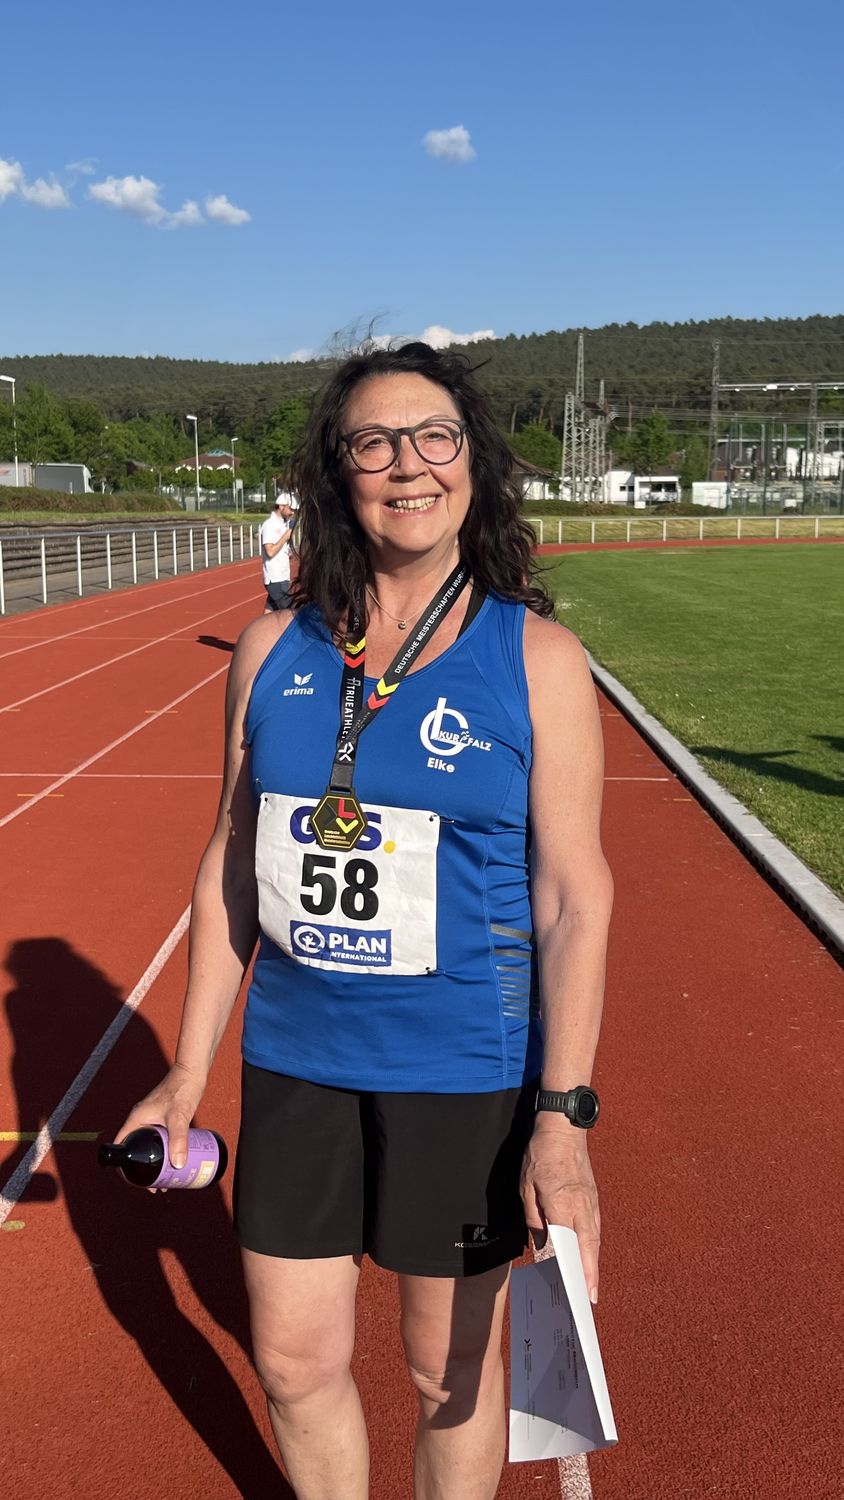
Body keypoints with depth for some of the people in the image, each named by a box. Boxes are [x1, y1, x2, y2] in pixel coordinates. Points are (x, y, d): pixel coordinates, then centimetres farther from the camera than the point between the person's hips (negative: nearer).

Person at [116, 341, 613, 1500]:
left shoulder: (538, 658, -10)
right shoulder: (271, 650, -1)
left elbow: (576, 898, -9)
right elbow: (233, 863, 5)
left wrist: (565, 1117, -13)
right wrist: (191, 1069, 7)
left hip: (467, 1076, -3)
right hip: (294, 1060, 3)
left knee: (452, 1366, 17)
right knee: (293, 1360, 18)